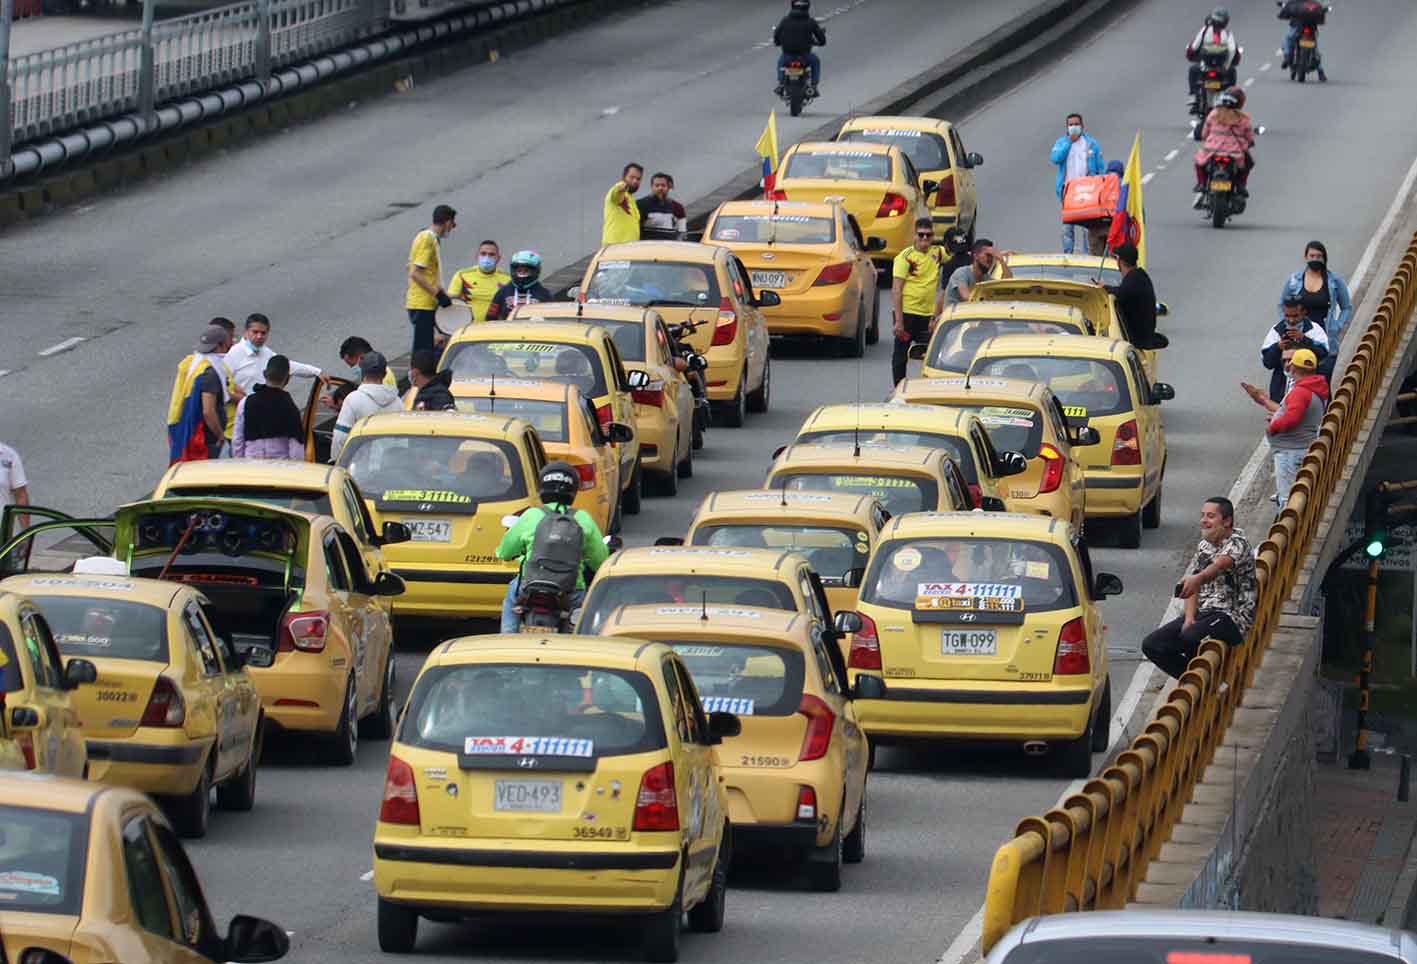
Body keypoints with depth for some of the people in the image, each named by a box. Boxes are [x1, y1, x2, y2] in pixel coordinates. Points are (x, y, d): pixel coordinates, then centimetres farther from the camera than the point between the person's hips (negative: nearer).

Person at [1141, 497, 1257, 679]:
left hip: (1232, 616, -8)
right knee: (1151, 645, -6)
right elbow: (1193, 589, 12)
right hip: (1203, 613, 8)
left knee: (1191, 638, -36)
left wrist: (1198, 579, -53)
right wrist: (1189, 618, -6)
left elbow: (1221, 564, -32)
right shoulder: (1204, 546, 15)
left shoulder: (1237, 543, -9)